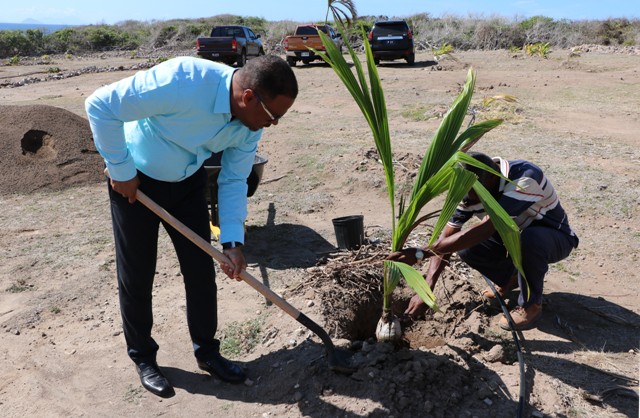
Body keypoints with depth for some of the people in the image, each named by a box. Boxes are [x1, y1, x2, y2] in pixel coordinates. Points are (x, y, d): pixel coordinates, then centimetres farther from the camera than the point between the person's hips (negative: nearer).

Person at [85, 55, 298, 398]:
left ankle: (206, 351, 26)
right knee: (136, 276, 5)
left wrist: (232, 241, -12)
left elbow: (234, 180, -4)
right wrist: (121, 171, -21)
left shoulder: (251, 123, -14)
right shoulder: (184, 81, -35)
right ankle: (142, 357, 27)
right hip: (134, 181, -5)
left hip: (188, 181, 5)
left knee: (201, 271, 6)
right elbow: (99, 105, -28)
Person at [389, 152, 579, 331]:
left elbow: (485, 229, -45)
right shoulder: (469, 191, -17)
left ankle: (532, 303, -11)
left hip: (555, 237, -5)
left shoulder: (526, 177, -36)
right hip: (515, 238, 5)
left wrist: (422, 253, -48)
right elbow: (445, 239, -18)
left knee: (529, 238, -38)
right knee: (465, 246, -20)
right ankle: (512, 277, 9)